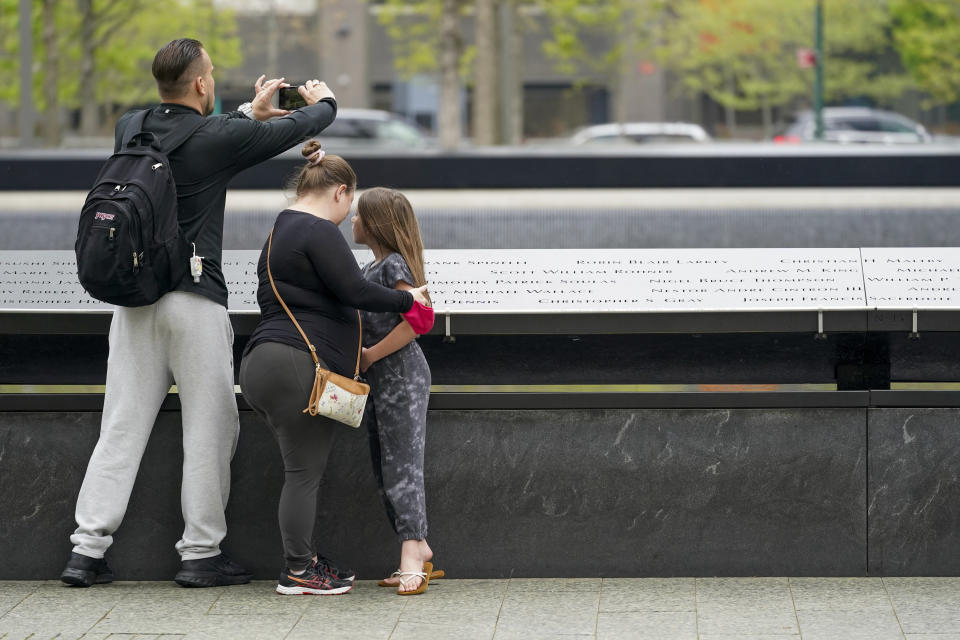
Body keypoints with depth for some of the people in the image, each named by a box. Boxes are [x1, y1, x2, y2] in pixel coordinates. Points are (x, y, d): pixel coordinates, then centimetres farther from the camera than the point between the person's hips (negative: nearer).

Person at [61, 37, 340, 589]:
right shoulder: (219, 139, -8)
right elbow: (303, 128, 5)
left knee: (122, 425, 6)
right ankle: (201, 553, 7)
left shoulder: (131, 130, 7)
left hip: (135, 299, 6)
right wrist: (323, 101, 28)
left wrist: (251, 112, 38)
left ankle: (88, 549, 2)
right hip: (195, 302, -5)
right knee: (209, 427, 4)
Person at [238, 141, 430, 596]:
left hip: (269, 360, 10)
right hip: (297, 365, -10)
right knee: (304, 471, -5)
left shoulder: (281, 230, 22)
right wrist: (407, 300, -2)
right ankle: (297, 572, -1)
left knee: (304, 469, 14)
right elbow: (354, 291, -17)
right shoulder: (319, 232, -10)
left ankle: (303, 558, 19)